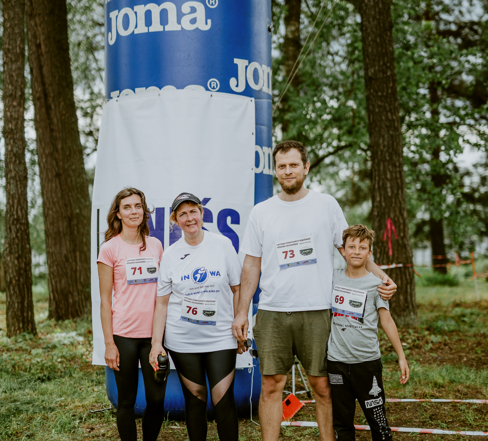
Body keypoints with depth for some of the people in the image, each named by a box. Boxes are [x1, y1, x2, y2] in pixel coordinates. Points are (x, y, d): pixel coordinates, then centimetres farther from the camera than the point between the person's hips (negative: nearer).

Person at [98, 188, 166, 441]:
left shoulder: (155, 245, 9)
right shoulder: (110, 248, -2)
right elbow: (105, 300, -2)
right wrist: (109, 343, -6)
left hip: (153, 333, 3)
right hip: (124, 335, -3)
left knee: (157, 399, 3)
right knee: (127, 401, 6)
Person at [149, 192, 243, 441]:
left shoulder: (223, 245, 0)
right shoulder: (171, 254, 2)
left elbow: (237, 289, 5)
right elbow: (162, 302, 5)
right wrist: (156, 342, 1)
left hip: (220, 337, -1)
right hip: (182, 339, 1)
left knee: (223, 400, -6)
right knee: (195, 397, 9)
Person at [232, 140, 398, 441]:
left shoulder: (327, 205, 4)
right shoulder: (261, 212, 8)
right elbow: (252, 264, 12)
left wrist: (380, 275, -5)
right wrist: (242, 312, 8)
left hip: (317, 311, -1)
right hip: (272, 313, 2)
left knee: (322, 385, 4)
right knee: (271, 385, 3)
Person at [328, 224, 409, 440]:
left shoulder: (375, 284, -2)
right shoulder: (333, 277, 5)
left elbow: (386, 320, -1)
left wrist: (401, 356, -3)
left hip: (367, 361, -2)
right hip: (337, 360, 3)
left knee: (377, 418, 1)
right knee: (341, 421, 9)